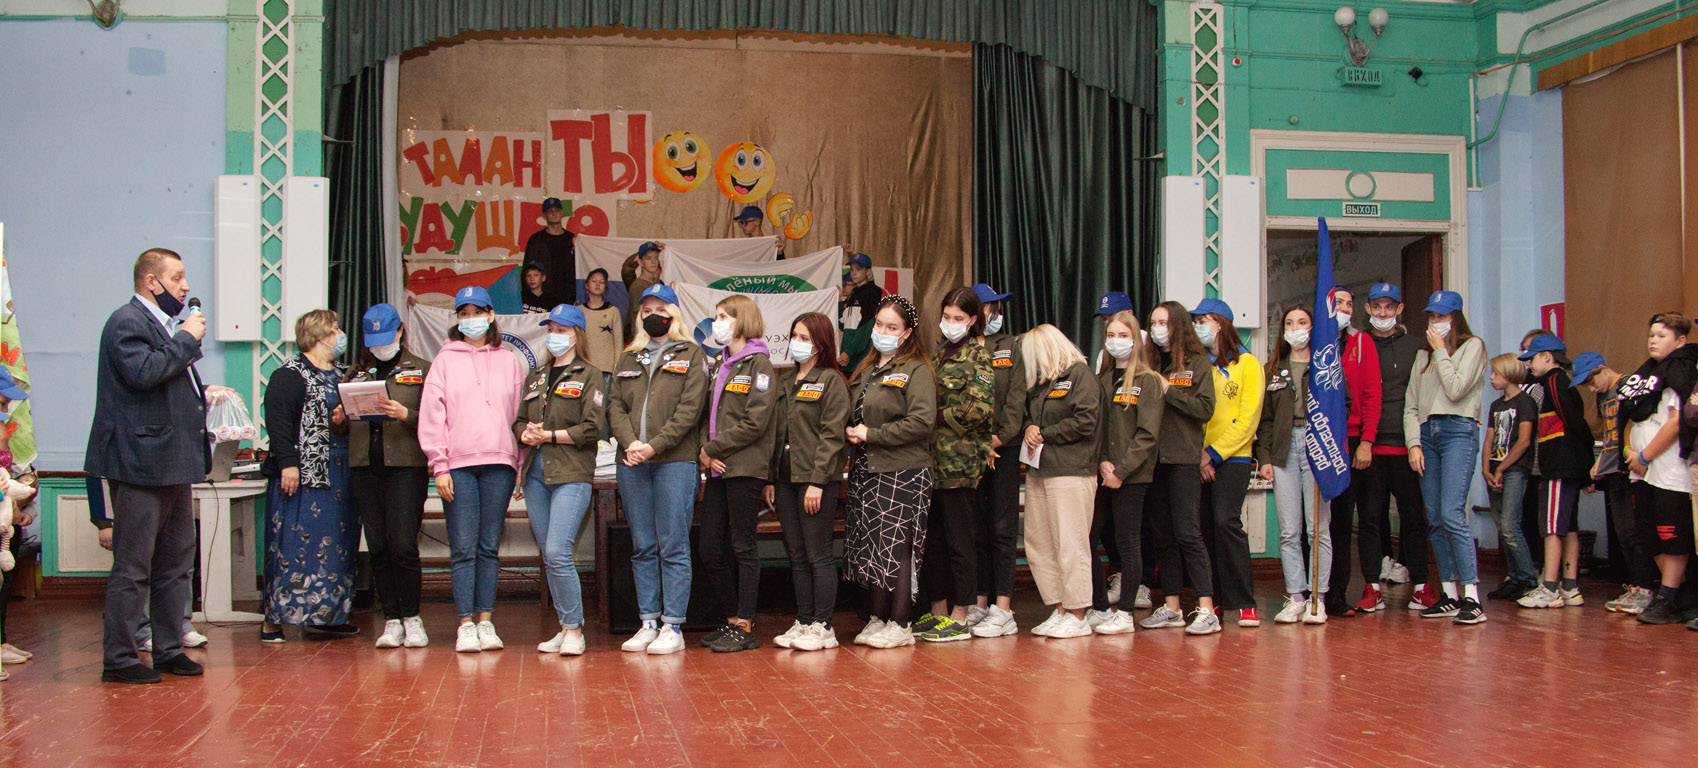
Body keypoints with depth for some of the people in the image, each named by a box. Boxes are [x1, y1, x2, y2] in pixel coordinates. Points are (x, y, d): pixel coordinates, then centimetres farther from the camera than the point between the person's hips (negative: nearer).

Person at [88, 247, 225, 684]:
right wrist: (186, 339, -16)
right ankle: (119, 659, 4)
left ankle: (169, 650, 23)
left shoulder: (165, 325, 20)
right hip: (142, 464, -10)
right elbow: (142, 373, -26)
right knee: (133, 567, -4)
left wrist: (202, 394, 15)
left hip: (174, 464, 10)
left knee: (176, 562, 14)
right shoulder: (126, 322, -10)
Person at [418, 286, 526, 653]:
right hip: (458, 464, -1)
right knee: (463, 548, -3)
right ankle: (465, 625, 0)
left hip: (499, 461, 1)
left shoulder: (509, 362, 14)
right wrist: (439, 466, -5)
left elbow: (520, 414, 12)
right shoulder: (445, 360, 9)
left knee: (489, 547, 4)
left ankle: (486, 621, 8)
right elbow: (432, 416, 3)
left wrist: (520, 464, 4)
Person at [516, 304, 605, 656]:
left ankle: (574, 630, -6)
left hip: (571, 473, -6)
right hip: (536, 472, 6)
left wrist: (551, 435, -11)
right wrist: (526, 434, -4)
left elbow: (593, 428, -9)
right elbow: (519, 420, 17)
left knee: (558, 552, -16)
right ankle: (565, 627, 16)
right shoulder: (535, 378, 20)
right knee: (548, 556, 8)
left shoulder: (589, 375, 0)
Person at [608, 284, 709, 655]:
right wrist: (629, 443, -10)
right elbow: (615, 405, 9)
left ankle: (673, 626, -1)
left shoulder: (692, 355, 5)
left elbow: (690, 409, -6)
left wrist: (654, 445, -14)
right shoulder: (627, 359, 19)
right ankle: (648, 622, 12)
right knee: (642, 548, 7)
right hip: (632, 463, 4)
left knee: (673, 546, -4)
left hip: (675, 461, -4)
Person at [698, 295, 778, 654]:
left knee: (744, 548, -1)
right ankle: (732, 620, 20)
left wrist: (713, 448, -13)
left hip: (745, 468, -8)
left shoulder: (758, 365, -7)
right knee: (711, 549, 8)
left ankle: (744, 627, 5)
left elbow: (754, 423, -15)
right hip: (718, 469, 8)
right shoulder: (720, 366, 18)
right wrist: (705, 452, -3)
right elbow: (709, 414, 15)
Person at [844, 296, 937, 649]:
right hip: (865, 472, 7)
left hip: (902, 473, -7)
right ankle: (878, 618, 18)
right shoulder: (865, 370, 17)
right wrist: (850, 431, 0)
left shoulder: (917, 371, -6)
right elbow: (853, 414, 24)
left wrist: (872, 434, -15)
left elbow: (922, 421, -17)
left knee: (897, 548, -4)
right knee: (872, 548, 9)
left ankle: (899, 624, 3)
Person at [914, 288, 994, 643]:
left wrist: (938, 418, -10)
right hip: (931, 459, 7)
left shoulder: (977, 357, -6)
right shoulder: (936, 353, 15)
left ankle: (959, 618, 4)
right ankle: (938, 611, 21)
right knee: (932, 538, 11)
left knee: (958, 540, -2)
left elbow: (978, 409, -18)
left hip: (959, 460, -7)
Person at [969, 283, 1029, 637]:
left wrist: (999, 438, -10)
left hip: (1004, 448, -1)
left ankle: (1002, 608, -1)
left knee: (1001, 528, -2)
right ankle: (980, 603, 11)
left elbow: (1017, 396, 1)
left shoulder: (1010, 347, 9)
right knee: (975, 527, 5)